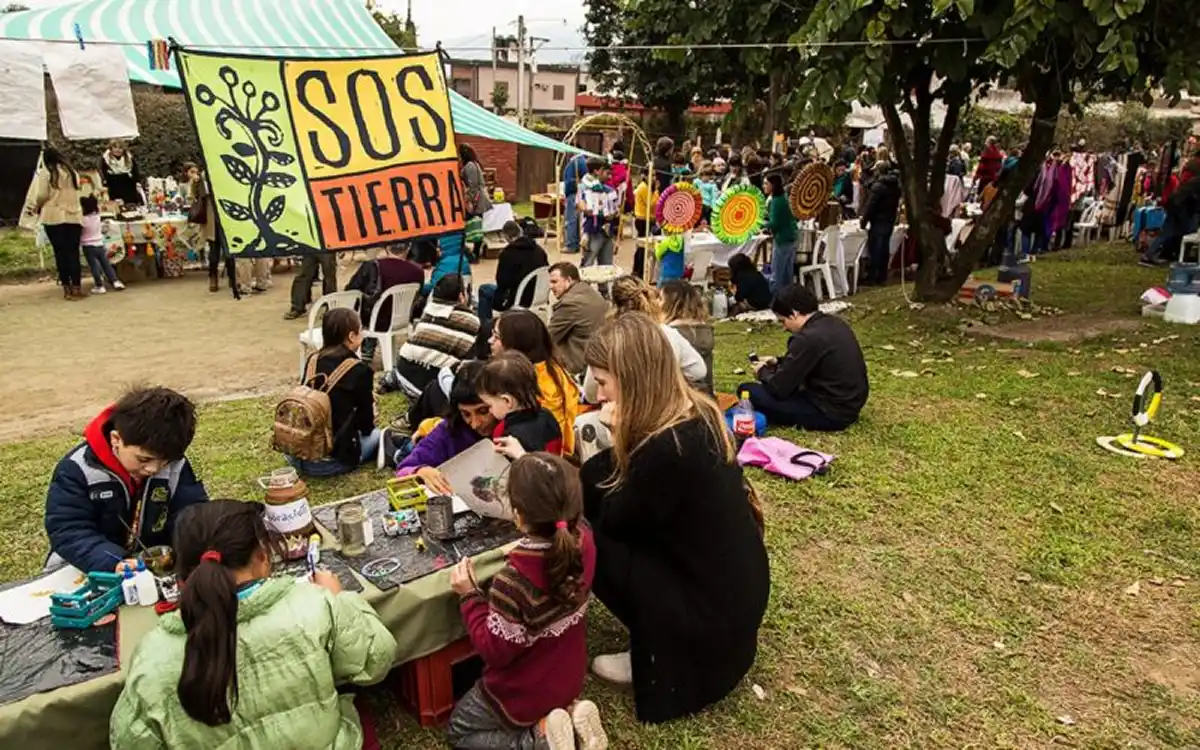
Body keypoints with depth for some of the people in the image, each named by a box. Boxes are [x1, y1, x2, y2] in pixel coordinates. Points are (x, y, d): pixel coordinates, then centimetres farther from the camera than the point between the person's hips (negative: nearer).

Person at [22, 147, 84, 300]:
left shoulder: (44, 173, -1)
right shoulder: (72, 172, 10)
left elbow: (41, 195, -2)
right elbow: (74, 193, 10)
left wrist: (36, 208, 16)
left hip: (54, 217, -2)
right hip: (74, 216, 3)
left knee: (60, 252, 2)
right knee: (73, 252, 3)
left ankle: (67, 289, 3)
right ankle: (77, 287, -1)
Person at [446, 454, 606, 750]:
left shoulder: (514, 581, -40)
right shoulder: (583, 537, -21)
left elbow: (494, 651, -25)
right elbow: (565, 516, 5)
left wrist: (469, 595, -18)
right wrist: (526, 466, 11)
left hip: (525, 693, -6)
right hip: (570, 678, 7)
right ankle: (569, 713, 9)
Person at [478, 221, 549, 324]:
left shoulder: (508, 253, -16)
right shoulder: (539, 250, 1)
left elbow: (502, 282, -13)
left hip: (519, 301, -7)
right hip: (538, 298, 7)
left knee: (484, 289, 16)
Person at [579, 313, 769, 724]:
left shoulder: (666, 449, -31)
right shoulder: (693, 413, -2)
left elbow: (614, 520, -12)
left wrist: (617, 439, -4)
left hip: (714, 612, -9)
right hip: (735, 582, 9)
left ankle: (657, 659, 9)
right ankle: (659, 644, 17)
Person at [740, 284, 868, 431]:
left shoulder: (808, 338, -25)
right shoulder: (834, 322, 3)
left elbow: (779, 388, -18)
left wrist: (763, 372, 2)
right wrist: (778, 363, 15)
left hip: (833, 413, -9)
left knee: (747, 391, -12)